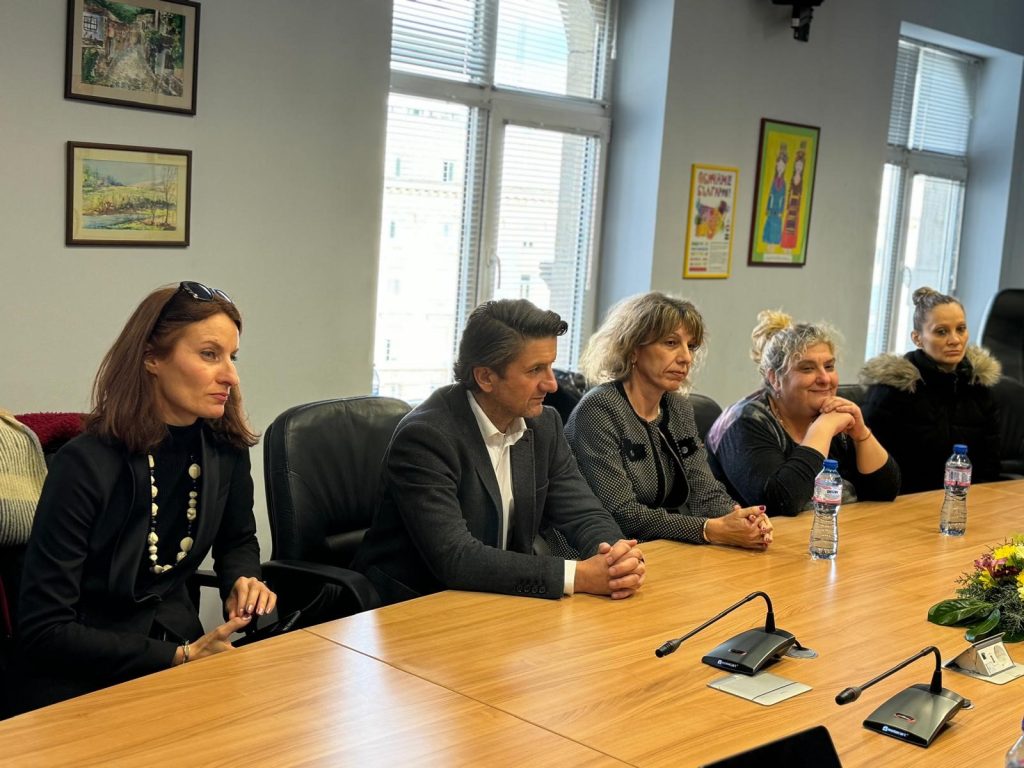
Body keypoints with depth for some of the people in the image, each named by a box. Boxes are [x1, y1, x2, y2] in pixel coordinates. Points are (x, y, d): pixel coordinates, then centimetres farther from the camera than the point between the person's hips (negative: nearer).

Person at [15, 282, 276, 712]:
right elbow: (44, 630, -18)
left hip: (178, 641, 6)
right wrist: (178, 659, -22)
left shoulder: (226, 449, -4)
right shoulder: (86, 465, -19)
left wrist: (242, 581, -4)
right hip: (81, 674, -5)